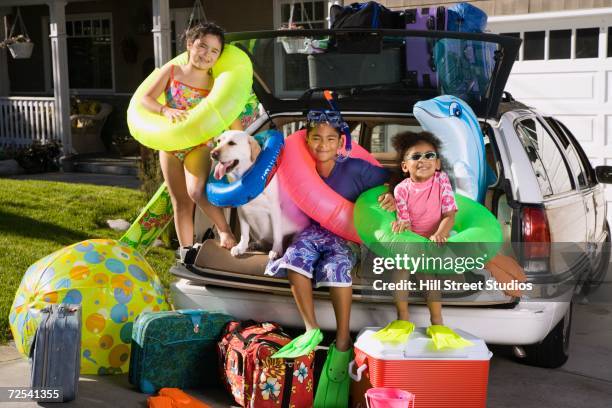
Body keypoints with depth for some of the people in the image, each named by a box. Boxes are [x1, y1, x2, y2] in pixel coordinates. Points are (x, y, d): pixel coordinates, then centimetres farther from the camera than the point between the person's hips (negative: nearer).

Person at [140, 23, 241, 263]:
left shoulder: (215, 84, -5)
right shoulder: (172, 71, -3)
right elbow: (146, 99, -8)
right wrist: (166, 111, -26)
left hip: (198, 145, -2)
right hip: (170, 145, 3)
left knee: (196, 191, -28)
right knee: (180, 201, 9)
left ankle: (224, 229, -8)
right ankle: (187, 252, 19)